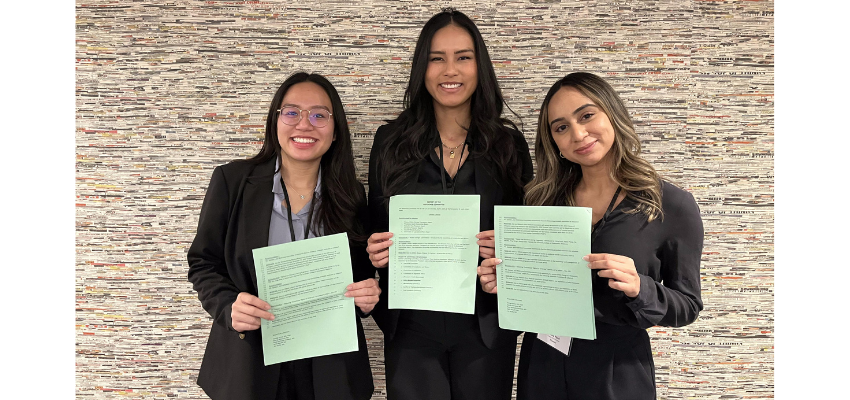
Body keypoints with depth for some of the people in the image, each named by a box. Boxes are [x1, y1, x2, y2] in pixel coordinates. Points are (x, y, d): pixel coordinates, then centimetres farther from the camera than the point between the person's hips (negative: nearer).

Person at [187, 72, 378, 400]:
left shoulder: (351, 195, -2)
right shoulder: (232, 181, -6)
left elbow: (363, 277, 7)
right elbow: (203, 263, -1)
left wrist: (367, 295, -15)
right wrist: (229, 308, -18)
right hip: (250, 365, -1)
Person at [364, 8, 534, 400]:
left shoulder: (508, 143, 1)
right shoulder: (391, 141, 2)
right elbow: (375, 229, 7)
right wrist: (375, 252, -13)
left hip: (485, 325, 0)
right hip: (412, 323, 0)